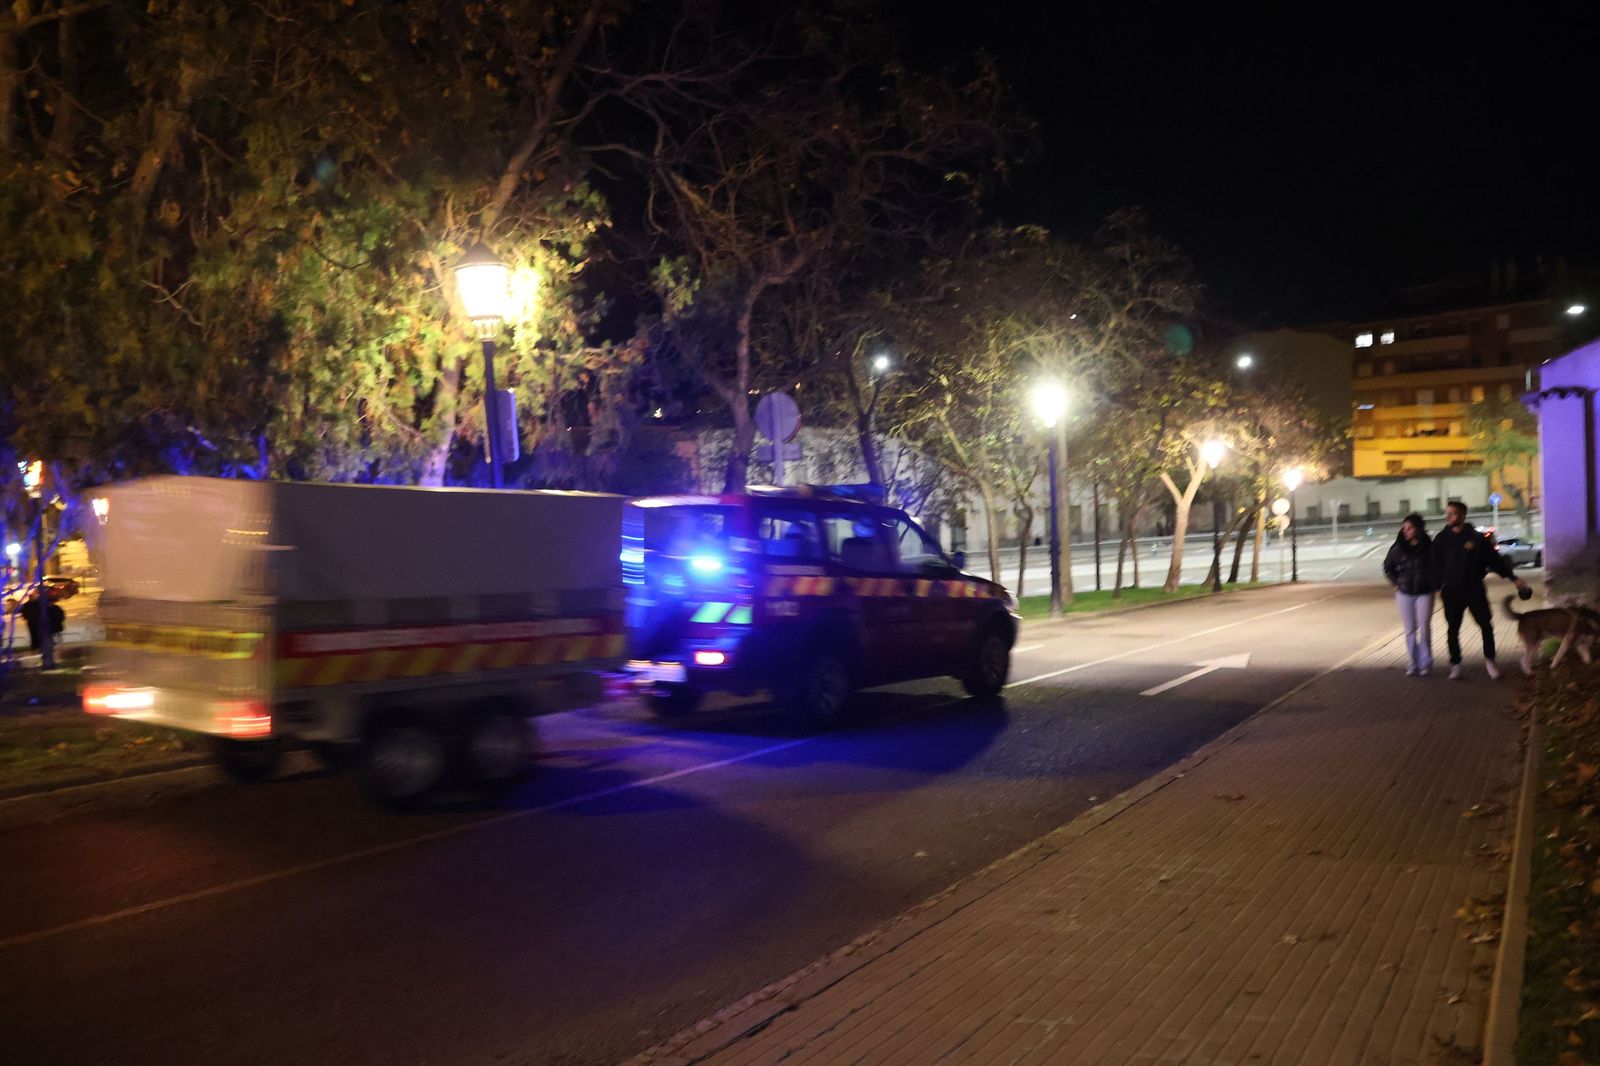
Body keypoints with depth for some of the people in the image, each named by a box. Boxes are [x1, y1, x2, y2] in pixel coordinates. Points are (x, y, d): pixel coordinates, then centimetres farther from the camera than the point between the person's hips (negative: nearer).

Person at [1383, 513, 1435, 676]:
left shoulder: (1429, 547, -10)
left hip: (1424, 593, -2)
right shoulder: (1398, 547, -2)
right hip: (1404, 594, 2)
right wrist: (1396, 582, 4)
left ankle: (1425, 664, 11)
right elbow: (1388, 566, 12)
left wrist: (1434, 584, -6)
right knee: (1410, 631, 6)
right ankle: (1412, 665, 11)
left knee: (1424, 630, -1)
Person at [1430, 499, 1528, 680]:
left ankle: (1489, 660, 18)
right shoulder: (1441, 539, -1)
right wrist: (1439, 586, -3)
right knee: (1453, 630, 6)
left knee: (1486, 626, 1)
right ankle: (1455, 665, 16)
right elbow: (1436, 565, 3)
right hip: (1451, 592, 1)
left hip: (1474, 589, 0)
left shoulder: (1476, 538, -3)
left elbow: (1495, 559, 2)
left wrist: (1513, 578, 0)